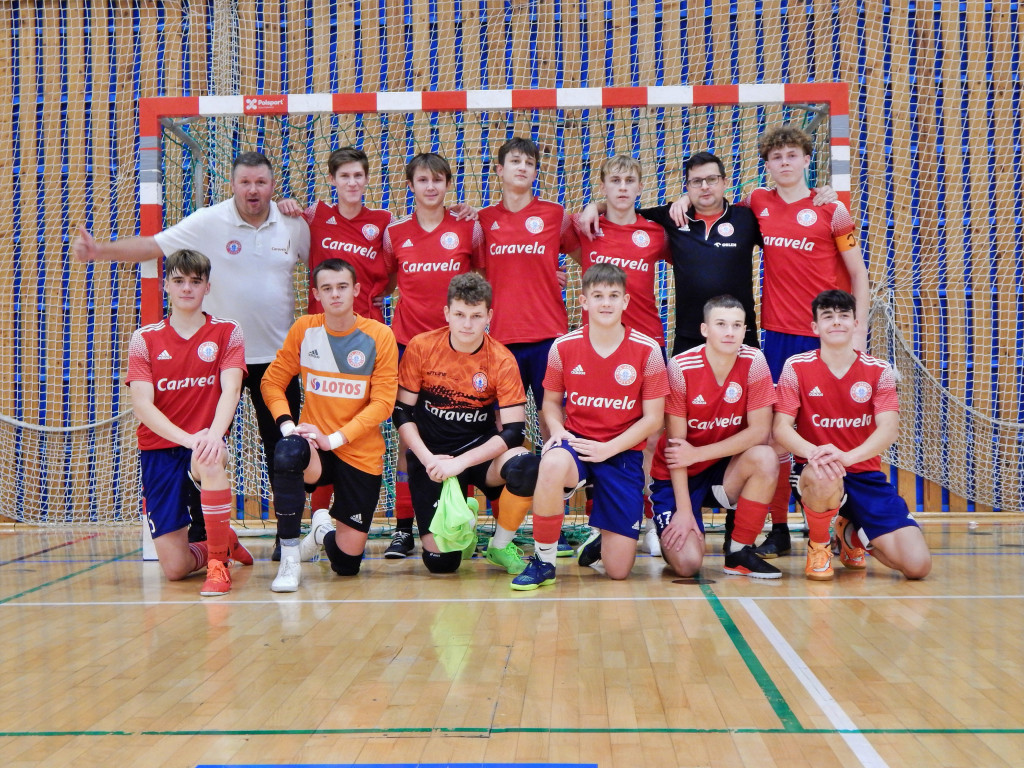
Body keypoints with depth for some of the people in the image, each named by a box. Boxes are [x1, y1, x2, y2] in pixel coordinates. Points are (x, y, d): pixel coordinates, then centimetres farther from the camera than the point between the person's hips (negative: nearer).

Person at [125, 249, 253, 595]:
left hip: (204, 446, -1)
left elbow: (230, 391, -12)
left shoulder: (227, 332, 1)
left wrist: (214, 435, -32)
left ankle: (219, 562, -22)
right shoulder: (145, 339, 2)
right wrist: (187, 438, -25)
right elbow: (142, 405, -9)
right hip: (159, 451, 1)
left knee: (210, 459, -41)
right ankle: (225, 544, 29)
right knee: (174, 568, -7)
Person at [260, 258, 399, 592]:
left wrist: (334, 438, -18)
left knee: (347, 561, -1)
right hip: (315, 450, 0)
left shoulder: (379, 336, -7)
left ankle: (324, 530, 39)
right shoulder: (303, 329, -1)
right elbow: (272, 381, 3)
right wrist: (287, 424, -16)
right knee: (288, 451, -38)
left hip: (361, 455, 0)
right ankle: (290, 559, -21)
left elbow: (383, 402, -9)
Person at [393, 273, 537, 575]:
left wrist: (460, 462, -24)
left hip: (478, 449, 0)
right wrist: (428, 459, -16)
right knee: (441, 561, -12)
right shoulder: (420, 347, -9)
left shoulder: (502, 361, -11)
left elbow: (514, 431, -15)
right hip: (431, 455, 0)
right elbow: (402, 412, -2)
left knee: (525, 466, -35)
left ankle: (501, 545, -7)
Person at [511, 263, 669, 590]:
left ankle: (600, 534, 33)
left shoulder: (647, 350, -6)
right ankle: (543, 561, -19)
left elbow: (653, 418, -3)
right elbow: (551, 402, 11)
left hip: (623, 453, 0)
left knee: (619, 569, -6)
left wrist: (608, 448, -14)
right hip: (576, 442, 0)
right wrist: (557, 431, -12)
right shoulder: (563, 347, -2)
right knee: (553, 464, -41)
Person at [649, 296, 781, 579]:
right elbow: (676, 443, -15)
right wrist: (684, 510, -18)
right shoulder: (681, 368, -19)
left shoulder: (754, 362, -12)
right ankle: (669, 534, 19)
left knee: (765, 458, -30)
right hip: (678, 476, -2)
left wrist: (697, 454, -20)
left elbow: (761, 431, -15)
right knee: (687, 564, -19)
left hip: (725, 470, 2)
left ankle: (740, 552, -10)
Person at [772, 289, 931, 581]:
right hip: (815, 473, -2)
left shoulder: (879, 371, -1)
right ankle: (818, 545, -7)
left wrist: (846, 457, -34)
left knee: (917, 565, -13)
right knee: (825, 479, -43)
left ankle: (851, 533, 21)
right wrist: (813, 452, -32)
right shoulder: (796, 367, -4)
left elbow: (888, 429, -14)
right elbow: (781, 427, -10)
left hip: (866, 475, 2)